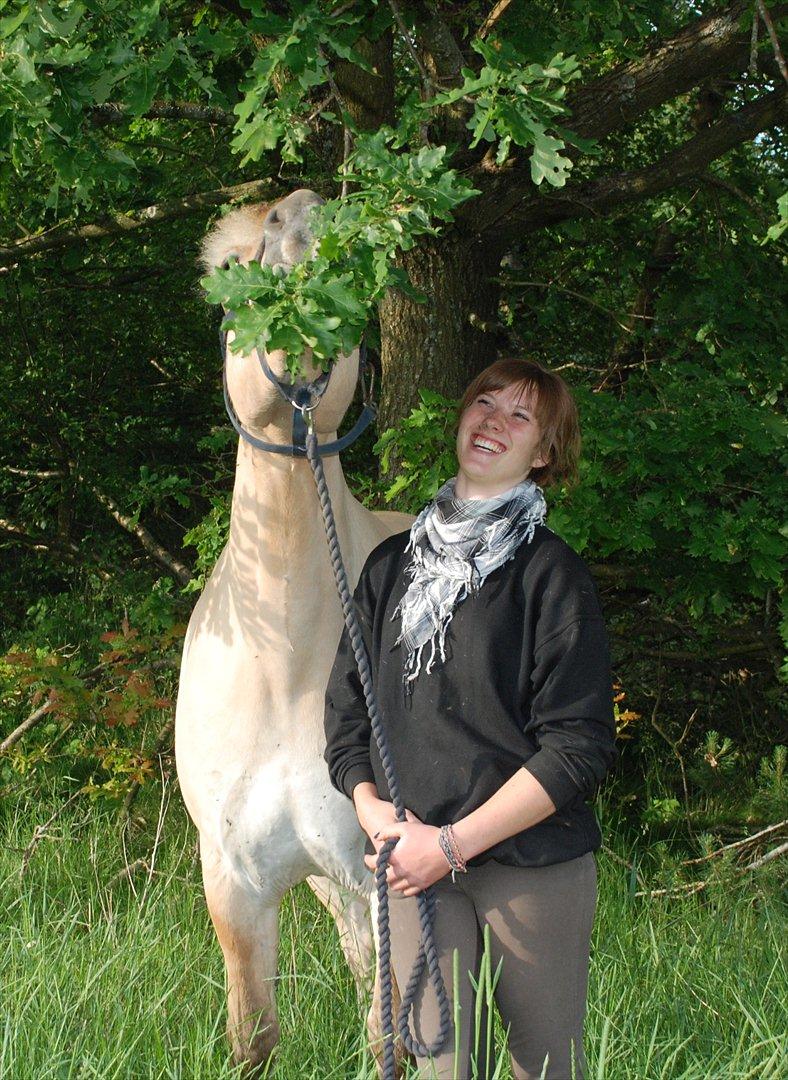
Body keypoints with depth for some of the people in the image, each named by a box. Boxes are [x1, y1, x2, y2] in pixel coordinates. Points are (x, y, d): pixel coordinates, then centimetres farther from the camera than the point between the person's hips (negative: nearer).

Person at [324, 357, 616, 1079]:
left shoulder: (550, 572, -3)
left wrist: (452, 843, -14)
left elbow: (579, 744, -10)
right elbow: (346, 708, 13)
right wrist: (372, 810, -6)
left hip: (533, 864, -3)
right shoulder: (392, 565, 11)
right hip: (413, 863, 3)